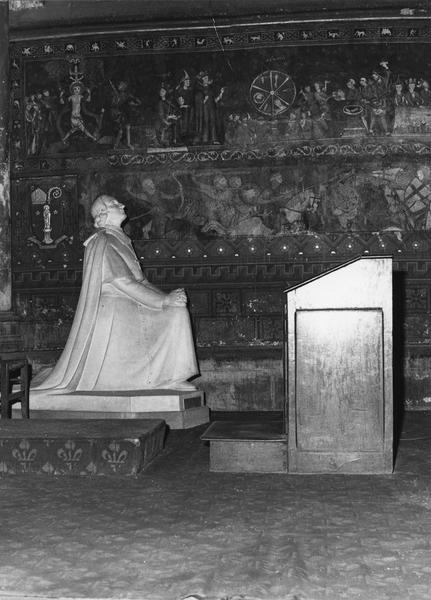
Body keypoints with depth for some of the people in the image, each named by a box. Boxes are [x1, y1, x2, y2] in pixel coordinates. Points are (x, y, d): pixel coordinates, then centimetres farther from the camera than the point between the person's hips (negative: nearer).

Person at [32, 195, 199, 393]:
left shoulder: (120, 241, 18)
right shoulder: (102, 244, -12)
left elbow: (140, 281, 18)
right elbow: (124, 284, -18)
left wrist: (167, 297, 3)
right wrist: (164, 300, -15)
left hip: (129, 312, 9)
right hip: (114, 315, -9)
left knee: (178, 312, 1)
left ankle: (172, 378, -4)